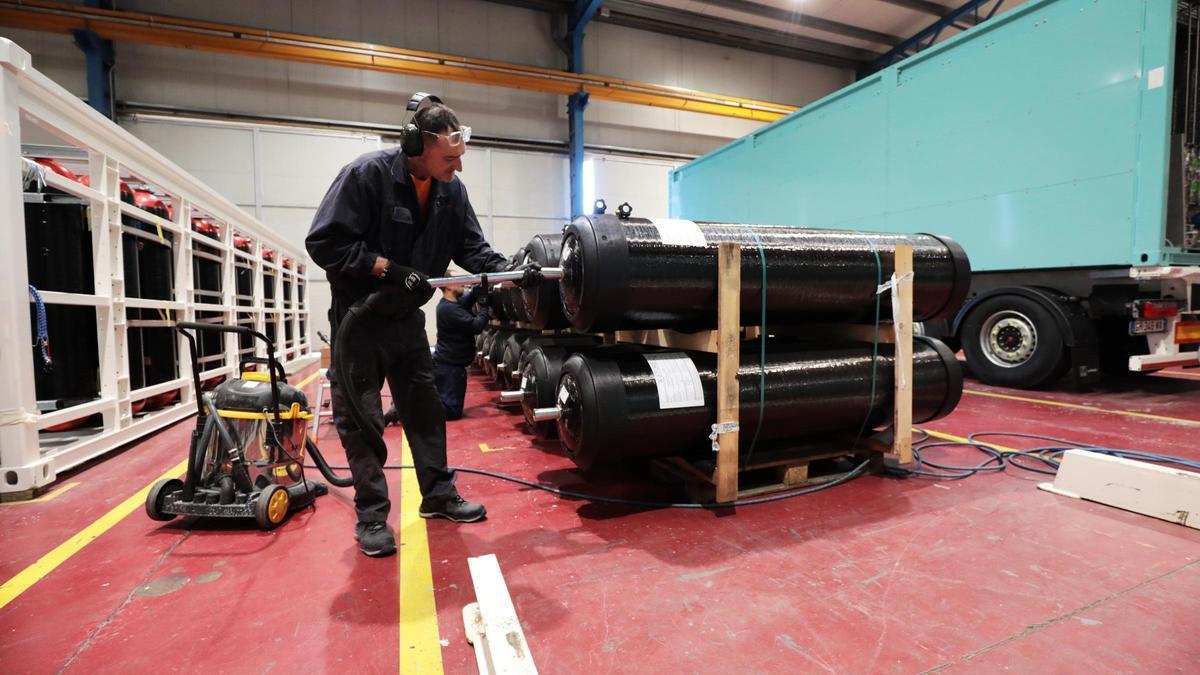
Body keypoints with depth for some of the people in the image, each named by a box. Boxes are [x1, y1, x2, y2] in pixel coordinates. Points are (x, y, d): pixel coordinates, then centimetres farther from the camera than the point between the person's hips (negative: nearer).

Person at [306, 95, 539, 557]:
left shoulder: (451, 190, -3)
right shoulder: (366, 174, -19)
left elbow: (471, 248, -1)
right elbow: (324, 242, -19)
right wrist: (389, 268, -26)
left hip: (406, 316, 5)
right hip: (358, 317, -5)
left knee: (425, 409, 10)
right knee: (361, 419, 3)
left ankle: (438, 495, 25)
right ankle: (371, 515, 17)